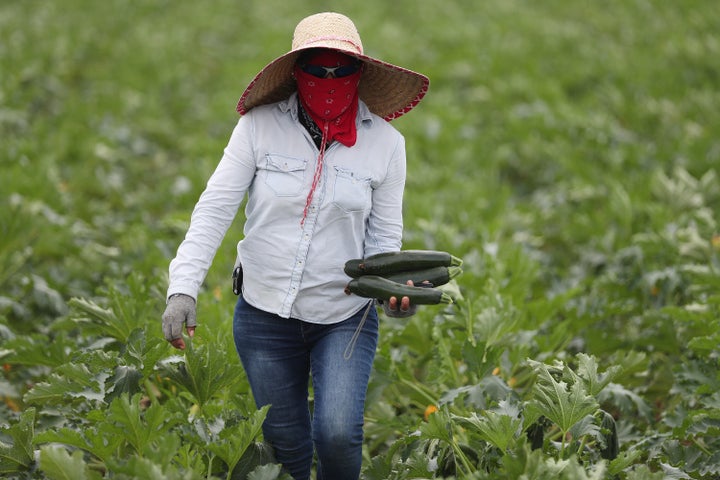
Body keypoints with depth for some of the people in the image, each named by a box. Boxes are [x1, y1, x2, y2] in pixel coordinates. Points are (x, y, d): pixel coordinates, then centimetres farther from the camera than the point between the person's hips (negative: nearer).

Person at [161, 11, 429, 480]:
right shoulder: (259, 126, -9)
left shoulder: (385, 143, -5)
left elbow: (384, 237, 1)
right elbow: (214, 209, -10)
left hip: (345, 318, 0)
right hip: (265, 314, 1)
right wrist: (183, 289, -20)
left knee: (337, 432, -19)